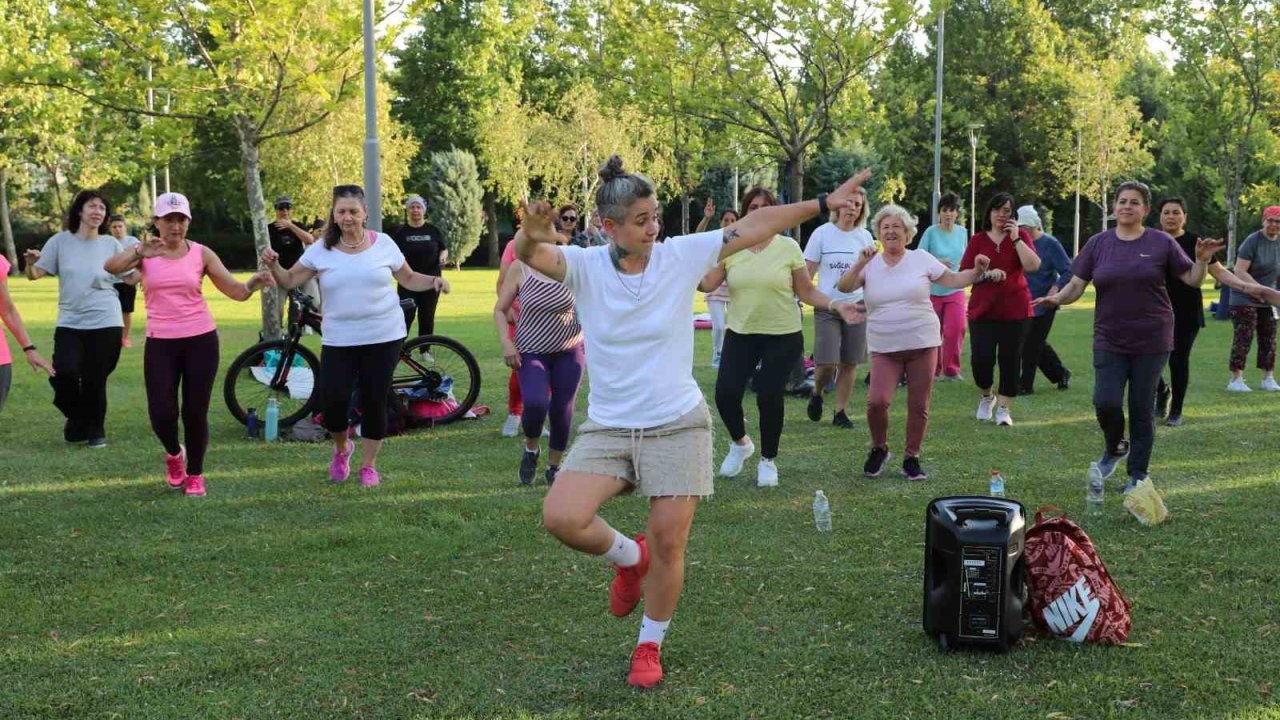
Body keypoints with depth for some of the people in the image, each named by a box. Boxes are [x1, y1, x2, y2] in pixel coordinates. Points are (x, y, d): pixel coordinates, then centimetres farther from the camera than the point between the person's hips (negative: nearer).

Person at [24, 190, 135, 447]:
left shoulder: (111, 244, 2)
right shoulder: (61, 241, 1)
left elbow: (131, 278, 5)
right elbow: (35, 275, 0)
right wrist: (30, 263, -21)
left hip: (106, 323, 0)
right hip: (69, 323, 0)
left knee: (95, 380, 2)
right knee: (63, 374, -14)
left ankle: (95, 429, 26)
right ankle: (77, 418, 15)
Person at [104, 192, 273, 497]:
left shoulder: (201, 254, 2)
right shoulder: (145, 252, 1)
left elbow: (236, 292, 1)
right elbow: (111, 267, -19)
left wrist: (255, 283, -21)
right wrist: (139, 252, -38)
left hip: (201, 340, 0)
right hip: (160, 343, 0)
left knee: (195, 413, 2)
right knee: (161, 414, -7)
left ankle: (195, 474, 22)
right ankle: (174, 454, 27)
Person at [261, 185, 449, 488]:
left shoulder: (383, 243, 1)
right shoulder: (321, 249, 1)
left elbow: (409, 279, 9)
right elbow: (290, 281, 3)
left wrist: (433, 281, -9)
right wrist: (274, 266, -16)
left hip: (384, 338, 0)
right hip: (339, 340, 0)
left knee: (374, 401, 4)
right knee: (333, 400, -8)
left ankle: (369, 465, 21)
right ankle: (341, 449, 24)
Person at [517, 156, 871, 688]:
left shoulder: (681, 255, -5)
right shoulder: (586, 266, -7)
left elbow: (754, 226, 0)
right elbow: (530, 256, -24)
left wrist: (823, 203, -1)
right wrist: (531, 238, -48)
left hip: (678, 425, 0)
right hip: (607, 428, 0)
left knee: (669, 542, -1)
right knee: (560, 517, -18)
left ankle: (650, 646, 24)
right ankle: (629, 557, 15)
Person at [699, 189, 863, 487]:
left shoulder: (789, 247, -3)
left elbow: (807, 292, 1)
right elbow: (706, 283, -2)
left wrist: (836, 305, -13)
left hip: (782, 336, -2)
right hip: (740, 334, 2)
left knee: (769, 397, -4)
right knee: (726, 393, -7)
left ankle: (768, 460, 19)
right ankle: (741, 443, 25)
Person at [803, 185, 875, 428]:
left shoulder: (865, 237, 5)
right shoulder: (823, 233, -2)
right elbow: (807, 271, 0)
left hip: (856, 305, 3)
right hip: (827, 306, -3)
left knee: (849, 363, 3)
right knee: (827, 362, -10)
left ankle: (841, 412, 16)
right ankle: (817, 393, 22)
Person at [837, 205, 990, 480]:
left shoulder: (921, 258, 4)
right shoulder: (870, 264, 4)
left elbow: (953, 280, 6)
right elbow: (843, 287, -9)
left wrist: (977, 272, -11)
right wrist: (860, 264, -22)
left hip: (922, 344, 0)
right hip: (884, 348, 0)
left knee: (919, 406, 3)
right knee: (877, 401, -16)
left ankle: (911, 458, 21)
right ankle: (879, 449, 11)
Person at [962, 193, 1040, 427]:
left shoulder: (1020, 237, 4)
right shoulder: (977, 240, 5)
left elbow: (1033, 265, -12)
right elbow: (964, 273, -1)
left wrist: (1016, 238, -15)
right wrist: (988, 274, -17)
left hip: (1015, 310, 0)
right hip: (982, 309, 0)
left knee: (1010, 359, 1)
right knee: (981, 358, -6)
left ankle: (1004, 408, 12)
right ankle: (986, 396, 22)